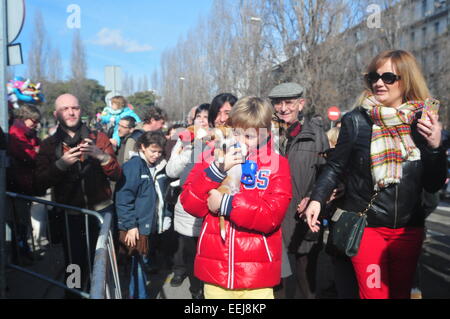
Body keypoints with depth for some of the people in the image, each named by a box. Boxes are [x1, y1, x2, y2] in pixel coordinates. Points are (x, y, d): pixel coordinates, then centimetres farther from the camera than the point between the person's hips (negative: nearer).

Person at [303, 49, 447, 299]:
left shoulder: (423, 123, -1)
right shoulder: (356, 121, -8)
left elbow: (433, 186, 1)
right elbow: (336, 167, 0)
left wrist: (435, 146, -13)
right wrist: (317, 199, -13)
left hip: (409, 228, 3)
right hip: (365, 225, -3)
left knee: (401, 292, 19)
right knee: (375, 294, -2)